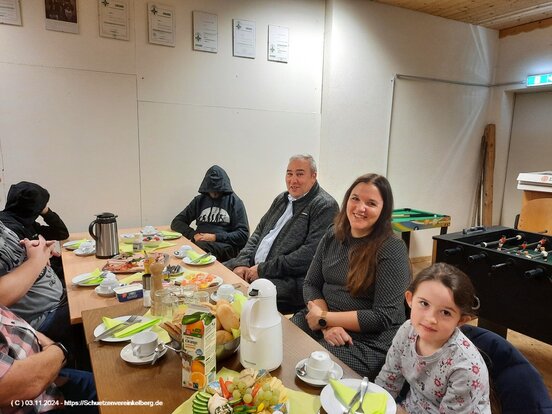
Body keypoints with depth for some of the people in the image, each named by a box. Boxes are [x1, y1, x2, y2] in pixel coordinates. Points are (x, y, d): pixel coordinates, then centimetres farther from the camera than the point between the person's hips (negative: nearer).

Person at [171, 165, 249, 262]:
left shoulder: (234, 201, 7)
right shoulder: (199, 200, 18)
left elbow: (243, 234, 1)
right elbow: (176, 222, 17)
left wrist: (215, 237, -10)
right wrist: (193, 234, -3)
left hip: (225, 245, -3)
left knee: (200, 247, -37)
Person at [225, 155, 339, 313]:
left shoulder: (325, 206, -9)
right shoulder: (282, 199, 18)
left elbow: (310, 254, -19)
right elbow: (258, 233, 18)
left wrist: (263, 269, -18)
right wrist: (242, 263, 0)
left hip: (291, 279, -8)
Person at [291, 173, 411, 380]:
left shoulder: (392, 249, -14)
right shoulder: (333, 235, 4)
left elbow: (384, 317, -17)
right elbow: (311, 285, 4)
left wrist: (324, 318, -15)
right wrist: (327, 325, -14)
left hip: (370, 341, -5)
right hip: (324, 324, 5)